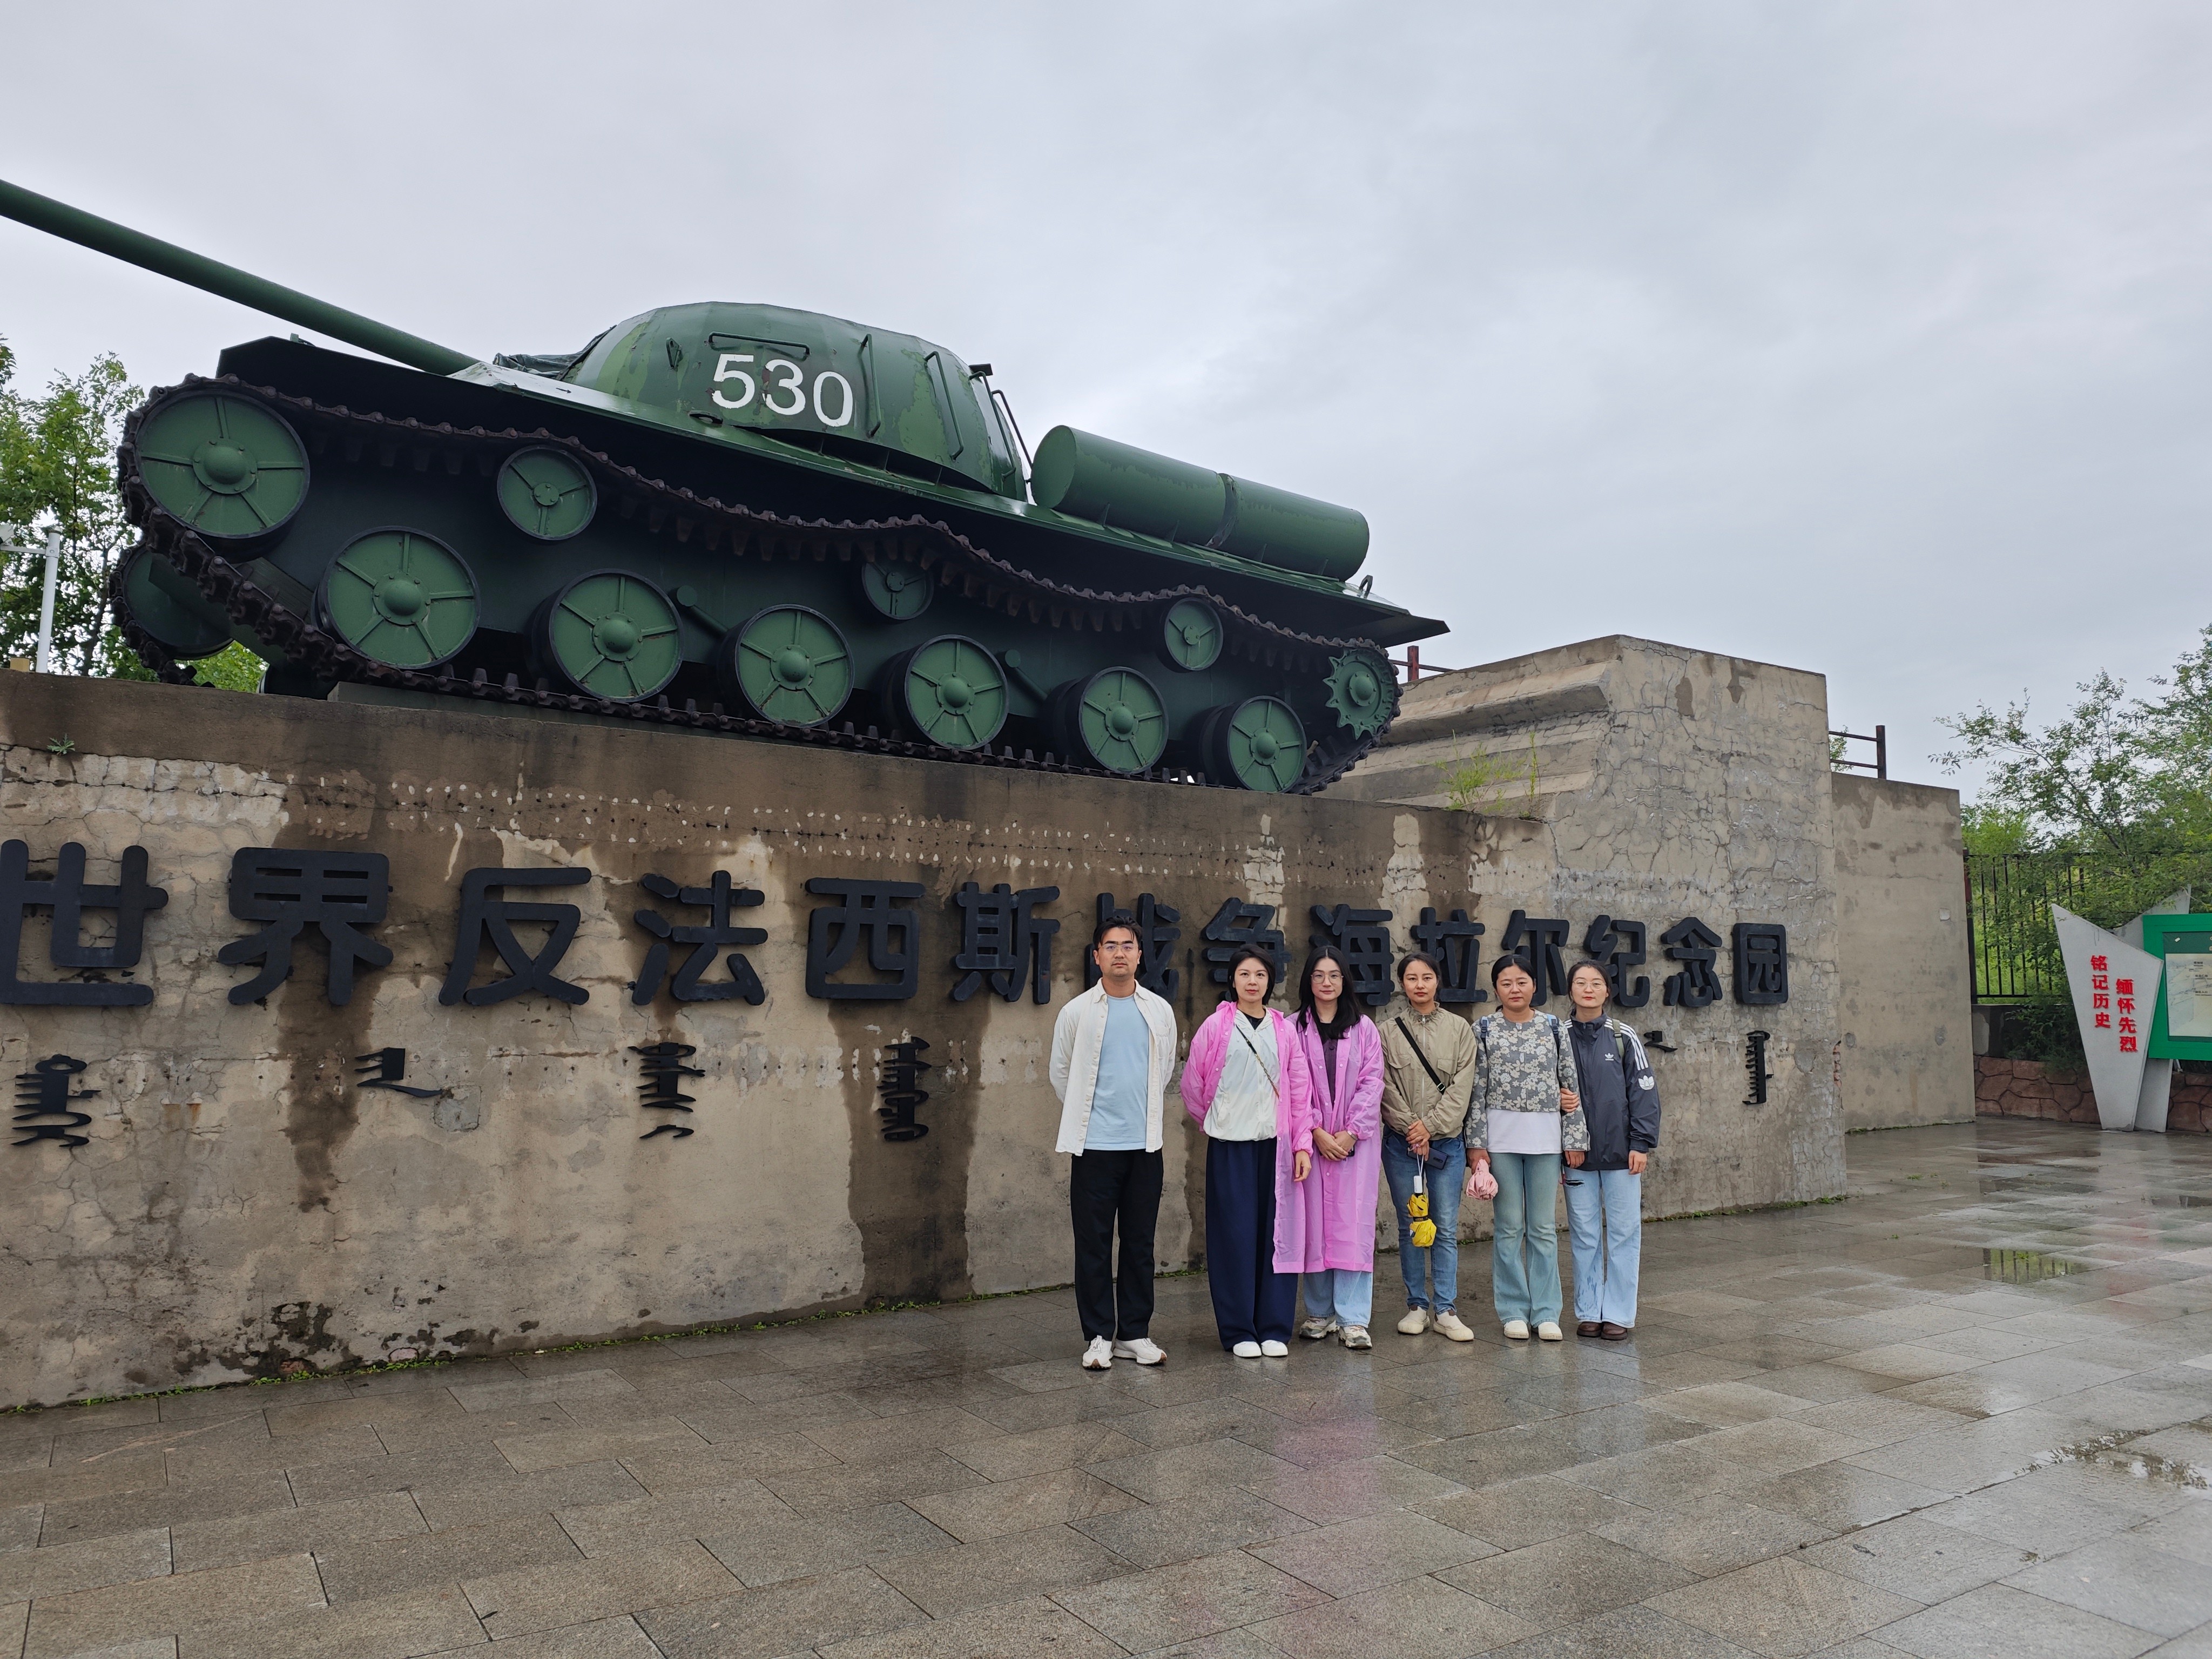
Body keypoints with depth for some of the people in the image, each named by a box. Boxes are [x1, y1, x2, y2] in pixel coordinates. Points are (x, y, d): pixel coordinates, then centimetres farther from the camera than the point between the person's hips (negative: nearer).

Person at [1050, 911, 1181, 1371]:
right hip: (1095, 1145, -2)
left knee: (1140, 1243, 9)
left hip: (1145, 1144, 2)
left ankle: (1134, 1334, 20)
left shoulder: (1159, 1011, 5)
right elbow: (1061, 1074, 9)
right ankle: (1098, 1337, 14)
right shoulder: (1076, 1013, -2)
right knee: (1093, 1245, 3)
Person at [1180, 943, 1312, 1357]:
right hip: (1229, 1146, -2)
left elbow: (1299, 1089, 6)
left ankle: (1274, 1328, 16)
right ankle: (1239, 1330, 12)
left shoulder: (1283, 1029, 7)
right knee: (1235, 1235, 1)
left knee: (1275, 1234, 5)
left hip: (1275, 1144, 2)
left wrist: (1303, 1144, 1)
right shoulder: (1216, 1025, -1)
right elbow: (1193, 1084, 5)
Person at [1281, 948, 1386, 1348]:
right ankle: (1319, 1312, 14)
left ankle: (1353, 1319, -1)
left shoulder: (1364, 1028, 7)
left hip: (1356, 1139, 0)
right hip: (1311, 1139, 0)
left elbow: (1372, 1082, 1)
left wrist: (1351, 1132, -9)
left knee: (1353, 1223, -4)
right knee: (1314, 1222, 2)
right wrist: (1317, 1131, -10)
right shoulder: (1294, 1029, 4)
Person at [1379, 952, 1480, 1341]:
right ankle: (1417, 1305, 17)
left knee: (1446, 1228, 2)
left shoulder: (1459, 1029, 4)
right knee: (1410, 1228, 7)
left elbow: (1461, 1086, -2)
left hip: (1446, 1141, 0)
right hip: (1401, 1143, 0)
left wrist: (1431, 1125, -11)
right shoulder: (1388, 1031, 2)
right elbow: (1386, 1088, -2)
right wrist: (1411, 1129, -10)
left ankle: (1445, 1310, 8)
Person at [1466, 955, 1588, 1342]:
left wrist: (1574, 1138, 3)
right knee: (1509, 1227, 4)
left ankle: (1546, 1313, 15)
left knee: (1544, 1228, 7)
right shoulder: (1484, 1029, 1)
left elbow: (1571, 1084, 6)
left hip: (1546, 1137, 1)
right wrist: (1477, 1143, -5)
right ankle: (1514, 1312, 14)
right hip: (1501, 1139, -1)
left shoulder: (1554, 1028, 5)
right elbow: (1477, 1090, -1)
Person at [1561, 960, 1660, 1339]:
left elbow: (1644, 1092, 0)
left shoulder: (1624, 1037, 0)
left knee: (1623, 1233, 3)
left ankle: (1618, 1313, 12)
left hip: (1620, 1153, -1)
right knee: (1584, 1235, 6)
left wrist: (1641, 1144, -6)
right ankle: (1588, 1311, 17)